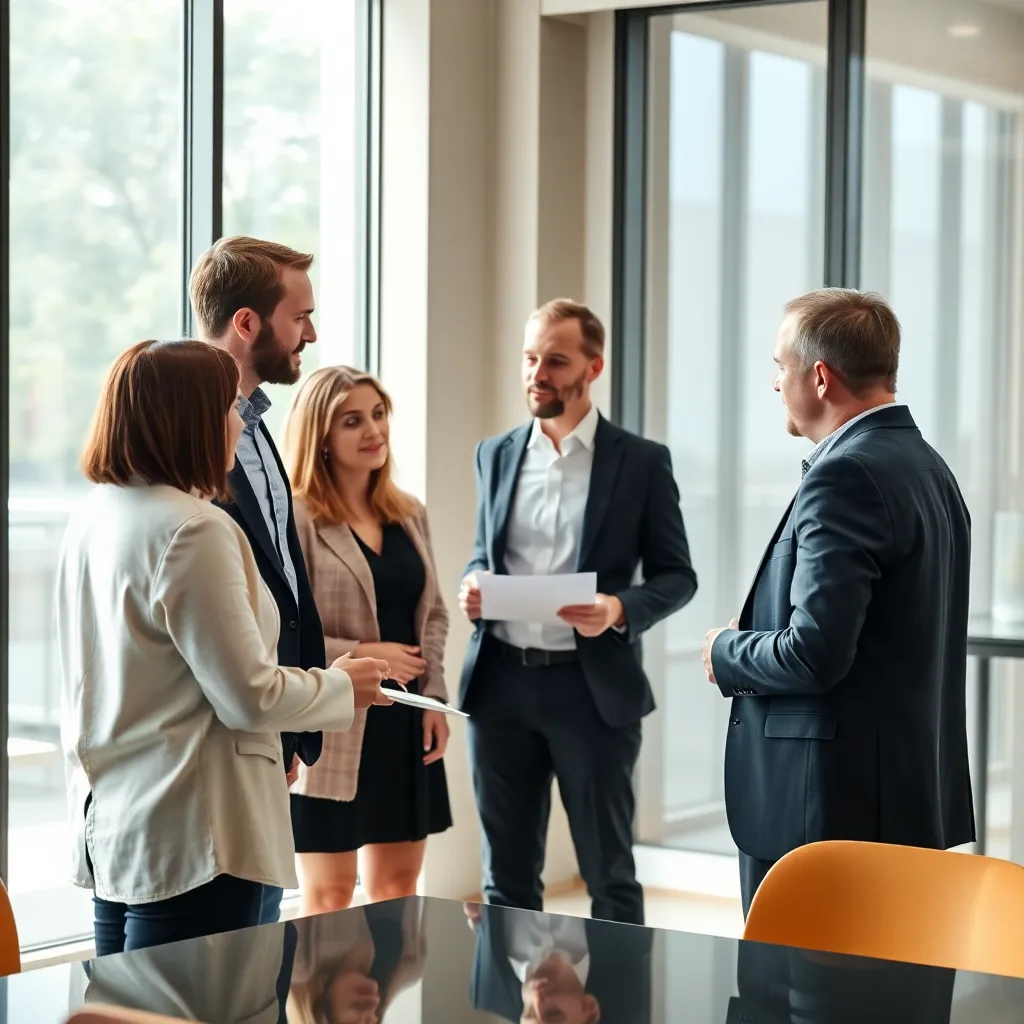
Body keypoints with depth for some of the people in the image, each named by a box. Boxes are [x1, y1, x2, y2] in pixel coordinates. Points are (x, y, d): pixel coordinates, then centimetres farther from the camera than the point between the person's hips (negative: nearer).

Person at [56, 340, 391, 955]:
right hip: (187, 835, -9)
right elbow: (251, 696, -16)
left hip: (108, 821, 9)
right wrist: (342, 687, 1)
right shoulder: (192, 530, -17)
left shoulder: (94, 515, 9)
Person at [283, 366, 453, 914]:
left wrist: (435, 698, 4)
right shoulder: (295, 519, -11)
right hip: (330, 729, -6)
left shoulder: (410, 515, 10)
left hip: (405, 724, 6)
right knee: (329, 895, 3)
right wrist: (360, 656, -18)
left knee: (399, 885, 13)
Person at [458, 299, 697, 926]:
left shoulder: (641, 461, -2)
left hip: (592, 686, -4)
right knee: (507, 874, 11)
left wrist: (621, 610, -19)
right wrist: (473, 585, -4)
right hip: (501, 682, 4)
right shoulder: (497, 455, 10)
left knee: (609, 875, 5)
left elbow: (677, 575, 0)